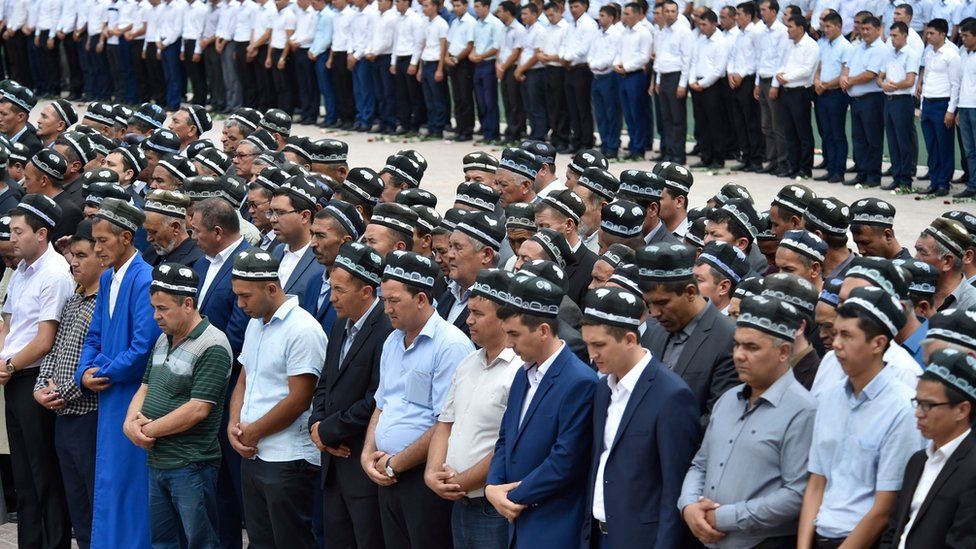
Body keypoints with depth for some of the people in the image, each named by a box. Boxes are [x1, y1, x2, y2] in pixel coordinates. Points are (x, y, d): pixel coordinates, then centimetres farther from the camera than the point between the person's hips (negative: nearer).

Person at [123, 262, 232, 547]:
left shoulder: (212, 347, -15)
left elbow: (197, 410, -20)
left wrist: (149, 430, -13)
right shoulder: (163, 339, 13)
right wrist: (131, 422, -4)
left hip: (191, 467, -8)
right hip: (157, 462, 8)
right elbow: (145, 387, 17)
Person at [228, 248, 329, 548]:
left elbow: (299, 400, -18)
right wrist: (234, 424, 0)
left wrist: (253, 432, -9)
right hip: (252, 455, 9)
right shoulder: (255, 323, 13)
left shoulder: (302, 330, -15)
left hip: (288, 462, -9)